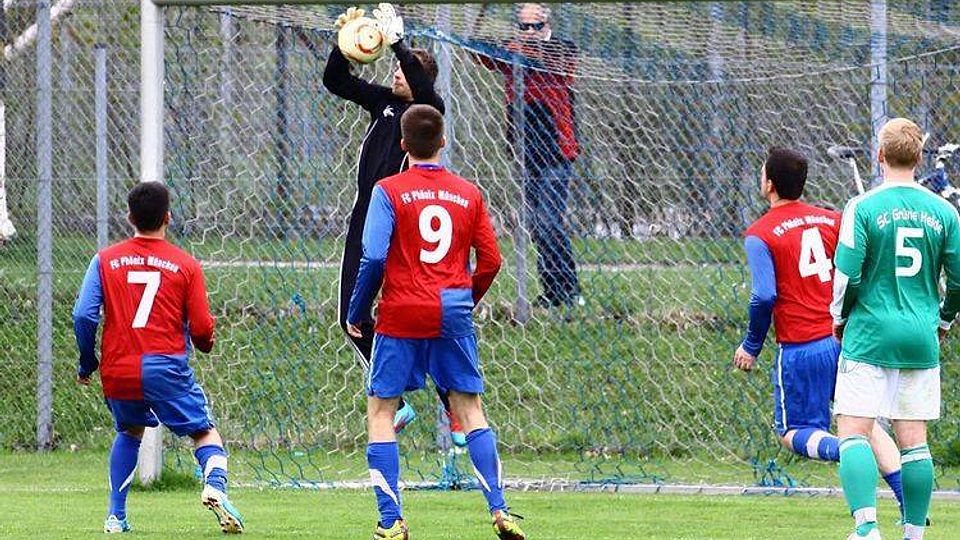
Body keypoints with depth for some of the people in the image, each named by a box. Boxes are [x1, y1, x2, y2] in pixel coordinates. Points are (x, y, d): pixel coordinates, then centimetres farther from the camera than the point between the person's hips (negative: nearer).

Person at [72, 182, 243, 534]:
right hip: (165, 367, -3)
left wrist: (86, 363, 12)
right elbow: (202, 329, 0)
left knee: (129, 433, 28)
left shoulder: (105, 260, 7)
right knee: (205, 433, 7)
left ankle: (116, 516, 20)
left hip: (117, 372, 3)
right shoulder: (186, 265, 3)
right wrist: (205, 345, 24)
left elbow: (83, 316, -2)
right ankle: (215, 485, -24)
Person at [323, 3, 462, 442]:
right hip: (366, 219, 7)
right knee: (352, 318, 4)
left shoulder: (428, 111, -5)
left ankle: (454, 406, 6)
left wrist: (396, 42, -30)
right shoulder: (383, 101, 11)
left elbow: (423, 88, -27)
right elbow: (334, 80, 8)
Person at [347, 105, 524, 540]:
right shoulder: (468, 194, 6)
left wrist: (355, 314, 0)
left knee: (380, 410, 5)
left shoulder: (389, 191, -4)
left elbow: (373, 258, -11)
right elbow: (491, 261, 6)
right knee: (470, 410, 10)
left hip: (402, 315, -3)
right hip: (453, 314, 3)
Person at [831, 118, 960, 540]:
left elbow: (847, 275, -11)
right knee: (913, 440, 8)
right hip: (921, 340, 4)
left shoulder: (863, 208, -8)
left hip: (869, 337, -4)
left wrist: (840, 318, 8)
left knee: (854, 431, -3)